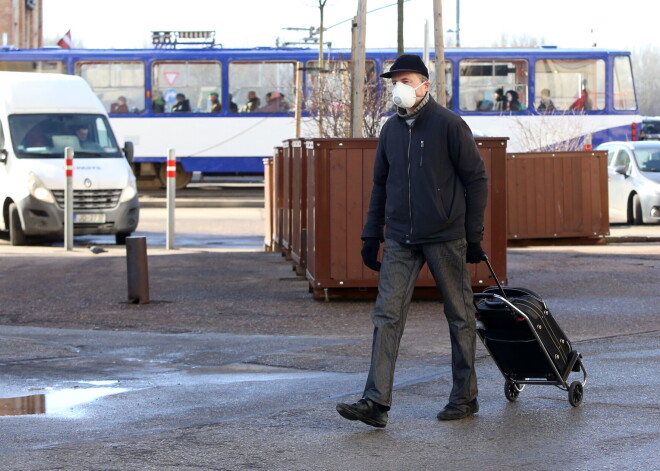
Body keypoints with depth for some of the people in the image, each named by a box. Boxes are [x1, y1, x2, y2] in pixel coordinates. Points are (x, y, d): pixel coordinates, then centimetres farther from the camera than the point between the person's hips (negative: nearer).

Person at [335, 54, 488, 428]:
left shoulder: (449, 125, -6)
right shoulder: (391, 130, 11)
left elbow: (476, 179, -4)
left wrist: (473, 235, -6)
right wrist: (372, 235, 13)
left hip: (445, 238, -5)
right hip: (400, 240, 5)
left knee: (460, 316, 6)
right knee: (387, 316, -6)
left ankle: (465, 398, 18)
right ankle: (377, 402, -10)